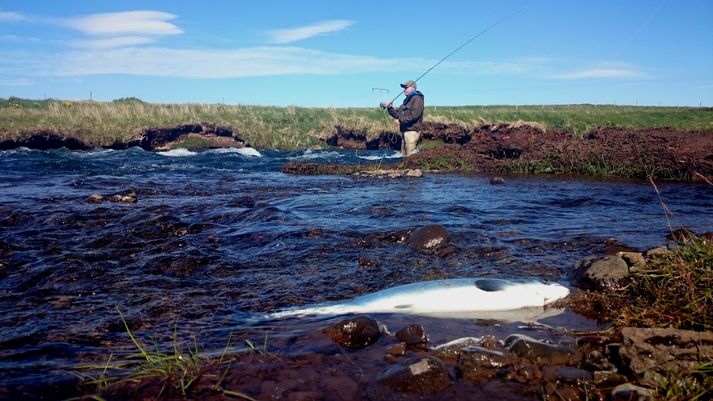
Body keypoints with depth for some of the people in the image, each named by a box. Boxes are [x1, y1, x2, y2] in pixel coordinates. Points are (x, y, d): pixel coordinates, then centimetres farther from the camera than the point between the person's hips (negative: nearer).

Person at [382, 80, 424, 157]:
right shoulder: (407, 100, 23)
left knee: (411, 155, -14)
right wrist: (390, 108, 6)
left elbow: (414, 115, -20)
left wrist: (400, 120, -18)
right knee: (404, 154, 12)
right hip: (405, 130, 10)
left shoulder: (417, 98, -7)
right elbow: (397, 113, 23)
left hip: (412, 131, -10)